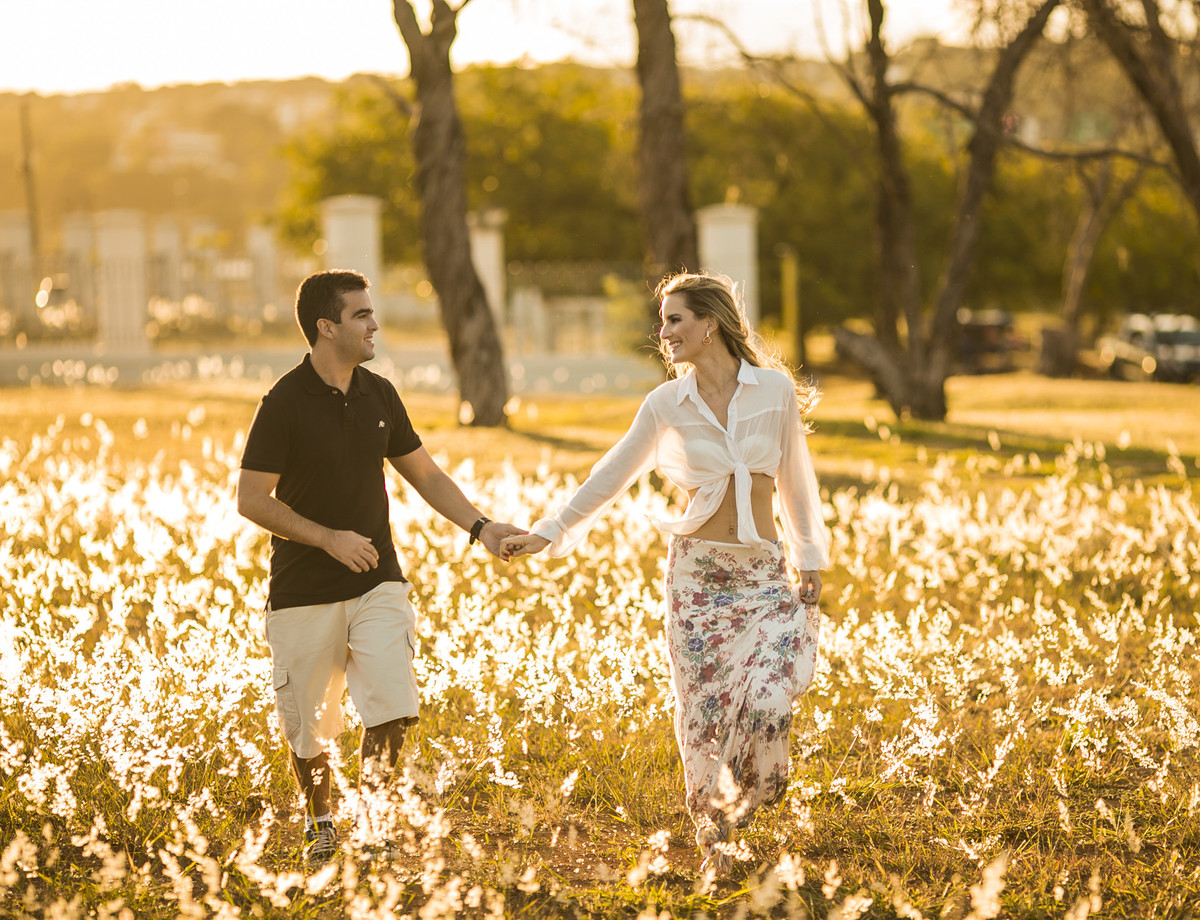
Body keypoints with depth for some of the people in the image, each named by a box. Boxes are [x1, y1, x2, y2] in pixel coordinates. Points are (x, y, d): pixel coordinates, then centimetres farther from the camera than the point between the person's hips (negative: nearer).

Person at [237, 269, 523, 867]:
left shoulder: (379, 395, 6)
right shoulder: (285, 403, -11)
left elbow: (424, 474, 16)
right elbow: (252, 499, -11)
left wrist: (479, 526, 4)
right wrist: (330, 538, -16)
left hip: (377, 583, 4)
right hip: (304, 593, -4)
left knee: (393, 707, -13)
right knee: (309, 726, 6)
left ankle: (372, 814, 4)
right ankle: (320, 823, 29)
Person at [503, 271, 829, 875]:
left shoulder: (775, 390, -1)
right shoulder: (667, 404, 0)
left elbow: (794, 478, 9)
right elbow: (612, 476, 9)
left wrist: (810, 558, 12)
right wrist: (549, 532, 7)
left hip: (764, 573, -1)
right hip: (696, 571, 1)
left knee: (769, 701, -16)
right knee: (701, 710, 0)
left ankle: (753, 794, 16)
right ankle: (713, 843, 16)